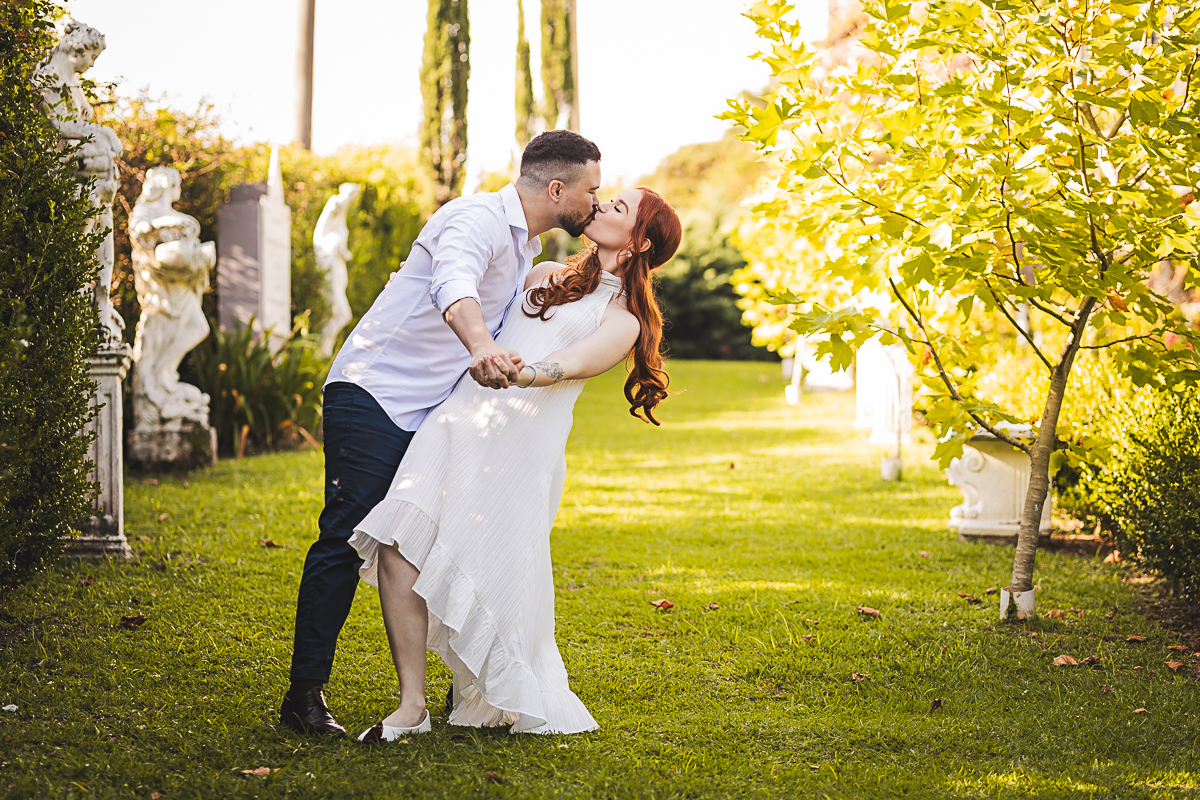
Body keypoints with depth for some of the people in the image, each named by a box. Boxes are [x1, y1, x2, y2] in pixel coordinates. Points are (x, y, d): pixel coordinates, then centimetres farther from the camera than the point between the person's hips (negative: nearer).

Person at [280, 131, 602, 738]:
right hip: (374, 397, -9)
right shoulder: (480, 219, -17)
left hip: (432, 412, 9)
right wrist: (479, 346, -59)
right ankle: (305, 693, -7)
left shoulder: (526, 246, 15)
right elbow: (453, 284, -42)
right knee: (348, 539, -12)